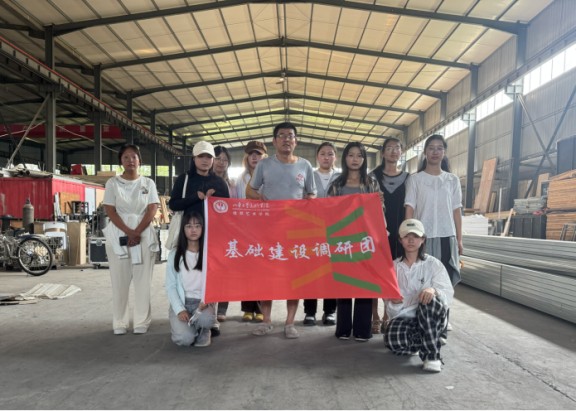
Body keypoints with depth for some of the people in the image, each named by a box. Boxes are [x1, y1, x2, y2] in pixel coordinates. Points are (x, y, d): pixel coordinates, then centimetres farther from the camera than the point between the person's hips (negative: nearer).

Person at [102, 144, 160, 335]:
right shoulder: (112, 183, 6)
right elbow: (110, 210, -2)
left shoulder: (148, 183, 8)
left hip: (144, 235, 0)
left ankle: (142, 322, 9)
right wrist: (128, 232, -14)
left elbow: (152, 210, -1)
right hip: (118, 235, 0)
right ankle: (120, 322, 11)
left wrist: (137, 232, -13)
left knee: (143, 280, 1)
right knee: (119, 280, 2)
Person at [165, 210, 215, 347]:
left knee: (206, 319, -34)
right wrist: (179, 309, -13)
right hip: (181, 302, 0)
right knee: (185, 339, -23)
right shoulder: (175, 254, 1)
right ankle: (180, 325, 14)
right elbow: (170, 286, -1)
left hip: (202, 302, 0)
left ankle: (202, 332, 4)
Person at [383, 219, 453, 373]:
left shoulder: (433, 264, 1)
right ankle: (424, 344, 1)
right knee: (393, 340, -33)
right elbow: (390, 305, 10)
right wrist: (393, 302, -16)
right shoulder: (394, 266, 9)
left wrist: (433, 290, -32)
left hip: (430, 318, -1)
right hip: (402, 316, 2)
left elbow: (448, 294, -9)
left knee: (429, 300, -37)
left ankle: (432, 355, -26)